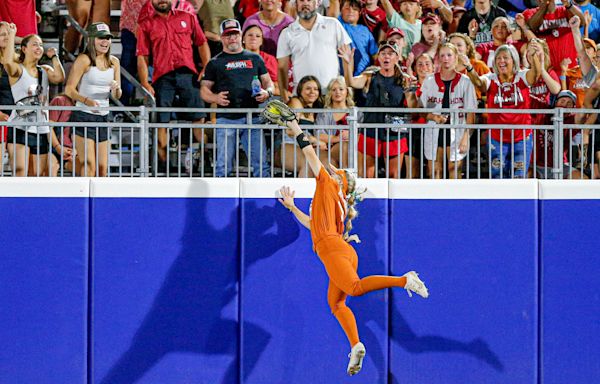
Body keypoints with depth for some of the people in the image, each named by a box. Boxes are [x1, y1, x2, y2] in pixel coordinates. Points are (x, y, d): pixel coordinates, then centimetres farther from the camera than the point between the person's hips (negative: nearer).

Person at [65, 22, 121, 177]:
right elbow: (69, 89, -11)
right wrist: (86, 100, -27)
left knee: (102, 167, 5)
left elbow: (117, 95, 13)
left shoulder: (114, 62, 11)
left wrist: (116, 89, -10)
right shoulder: (84, 60, -6)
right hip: (84, 116, -6)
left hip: (103, 117, 6)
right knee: (88, 164, -14)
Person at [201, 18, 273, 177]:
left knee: (261, 163, -3)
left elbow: (268, 81, 20)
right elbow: (204, 89, 10)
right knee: (223, 165, -2)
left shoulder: (254, 59, 17)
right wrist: (216, 98, -11)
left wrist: (267, 92, -3)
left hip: (252, 117, 1)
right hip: (226, 118, -1)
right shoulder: (215, 63, 12)